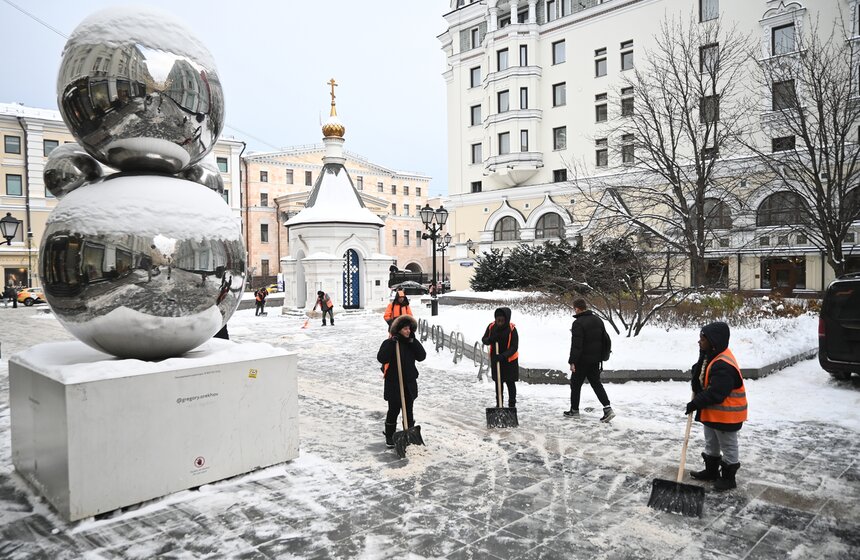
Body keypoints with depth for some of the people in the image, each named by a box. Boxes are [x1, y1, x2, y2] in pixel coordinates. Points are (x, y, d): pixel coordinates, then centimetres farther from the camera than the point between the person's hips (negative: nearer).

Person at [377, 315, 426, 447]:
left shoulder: (412, 343, 6)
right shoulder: (389, 343, -8)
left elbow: (422, 356, -6)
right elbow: (381, 358, -23)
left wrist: (413, 341, -13)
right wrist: (391, 343, -27)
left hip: (409, 383, 4)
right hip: (393, 383, -4)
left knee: (408, 410, 12)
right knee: (394, 410, 3)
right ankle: (389, 436, 18)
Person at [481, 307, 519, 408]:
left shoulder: (512, 329, -21)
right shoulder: (491, 327, -10)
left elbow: (514, 348, -21)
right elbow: (484, 340, 1)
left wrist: (503, 356, -34)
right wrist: (489, 340, -23)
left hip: (509, 360, -4)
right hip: (495, 359, 4)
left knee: (510, 383, 5)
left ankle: (512, 404, 19)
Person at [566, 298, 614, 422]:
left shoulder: (578, 323, -19)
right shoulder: (598, 320, 9)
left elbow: (576, 345, -22)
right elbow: (605, 340, 16)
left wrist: (572, 361, -17)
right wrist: (601, 355, 21)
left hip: (582, 360, -7)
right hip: (595, 360, 7)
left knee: (576, 384, 8)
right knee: (596, 383, 15)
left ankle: (574, 410, 18)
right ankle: (607, 408, 3)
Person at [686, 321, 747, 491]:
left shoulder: (724, 365, -31)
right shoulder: (709, 356, 2)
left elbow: (716, 393, -32)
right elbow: (701, 383, 16)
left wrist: (696, 403, -24)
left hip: (726, 415, -10)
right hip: (711, 413, 10)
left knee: (728, 447, 10)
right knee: (711, 445, 24)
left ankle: (728, 477, 24)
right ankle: (711, 471, 40)